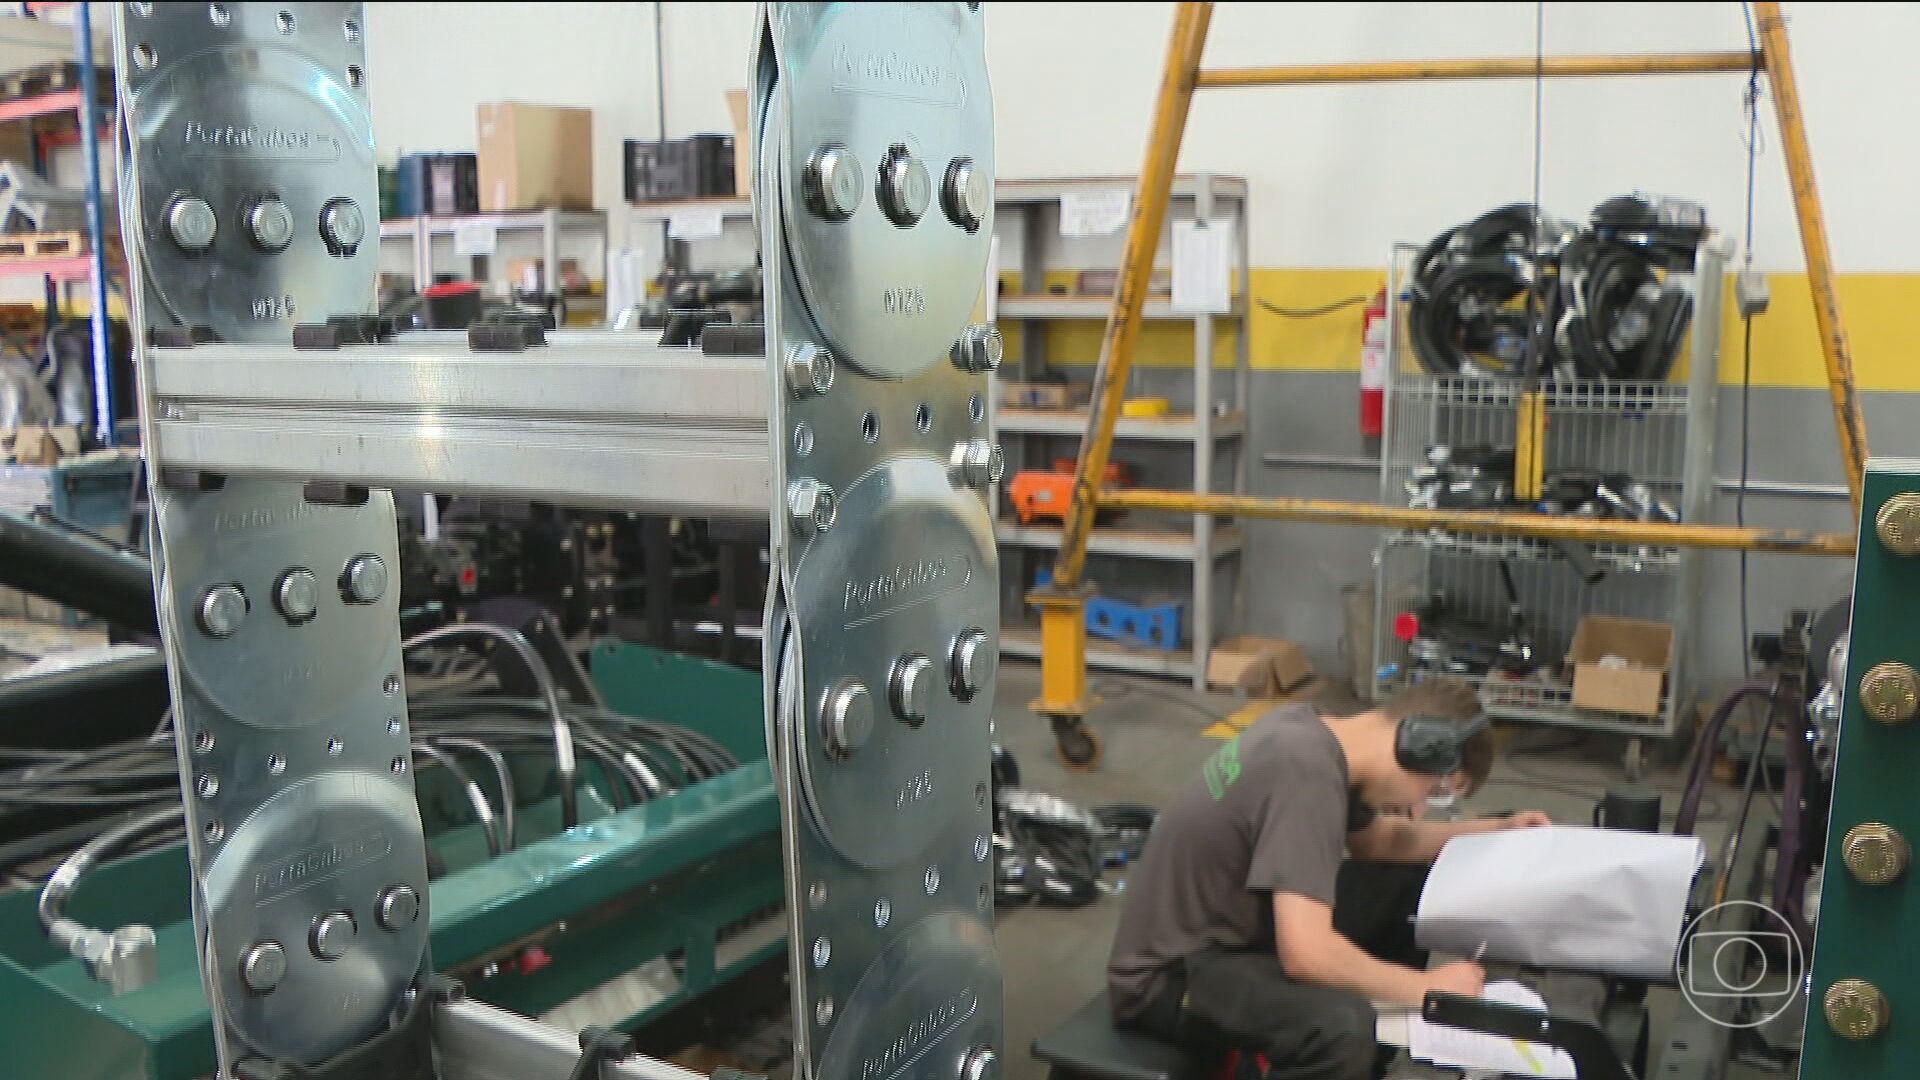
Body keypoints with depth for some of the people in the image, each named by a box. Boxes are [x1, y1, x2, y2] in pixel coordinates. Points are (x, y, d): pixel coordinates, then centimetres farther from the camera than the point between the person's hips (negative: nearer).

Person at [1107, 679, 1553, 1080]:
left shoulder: (1308, 729, 0)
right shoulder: (1306, 773, -27)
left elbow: (1374, 841, 20)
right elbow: (1307, 954, -34)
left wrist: (1491, 831, 12)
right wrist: (1428, 988, -19)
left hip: (1228, 926, 10)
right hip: (1171, 976, -10)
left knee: (1407, 882, 12)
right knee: (1342, 1024, -35)